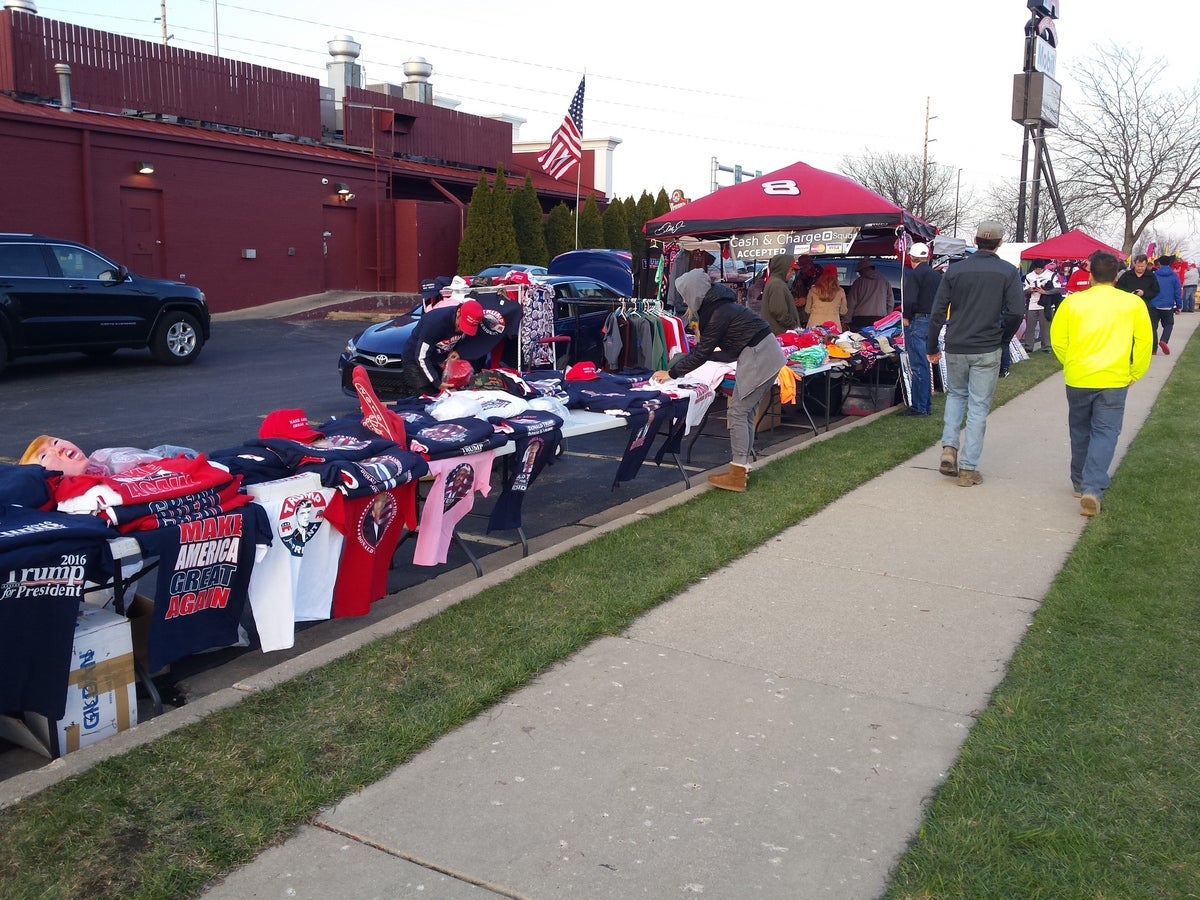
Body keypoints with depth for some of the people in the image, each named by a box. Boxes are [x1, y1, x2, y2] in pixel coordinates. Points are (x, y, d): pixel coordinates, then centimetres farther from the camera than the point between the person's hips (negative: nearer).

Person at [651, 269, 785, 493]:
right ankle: (742, 467, 16)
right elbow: (703, 348, 18)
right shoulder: (717, 305, 11)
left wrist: (672, 373, -6)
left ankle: (737, 475, -5)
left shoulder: (717, 313, -18)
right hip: (764, 355, 10)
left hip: (758, 358, -10)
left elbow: (701, 353, -14)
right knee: (745, 413, 12)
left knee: (737, 413, -7)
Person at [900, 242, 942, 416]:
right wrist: (934, 315, 17)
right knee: (925, 364, 15)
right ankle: (927, 404, 20)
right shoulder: (937, 275, 13)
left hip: (917, 322, -8)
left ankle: (919, 407, -3)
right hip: (933, 322, 8)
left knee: (918, 366, -5)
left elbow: (910, 300, -23)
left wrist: (906, 317, -10)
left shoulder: (914, 274, -12)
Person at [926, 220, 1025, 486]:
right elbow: (1016, 312, -10)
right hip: (987, 351, -2)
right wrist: (1002, 339, 7)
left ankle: (949, 447, 6)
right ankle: (968, 469, 5)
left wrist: (933, 347, 9)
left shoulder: (955, 270, 1)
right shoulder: (1008, 272, -4)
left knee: (955, 395, 24)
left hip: (956, 348, 2)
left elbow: (938, 312, 0)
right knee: (978, 406, 4)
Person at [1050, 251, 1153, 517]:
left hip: (1077, 378, 1)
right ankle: (1093, 488, -15)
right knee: (1105, 432, 1)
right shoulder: (1132, 303, 0)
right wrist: (1134, 374, 9)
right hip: (1114, 380, -1)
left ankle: (1080, 483, 29)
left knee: (1080, 431, 17)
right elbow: (1145, 342, -1)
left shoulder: (1073, 302, -1)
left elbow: (1058, 339, 1)